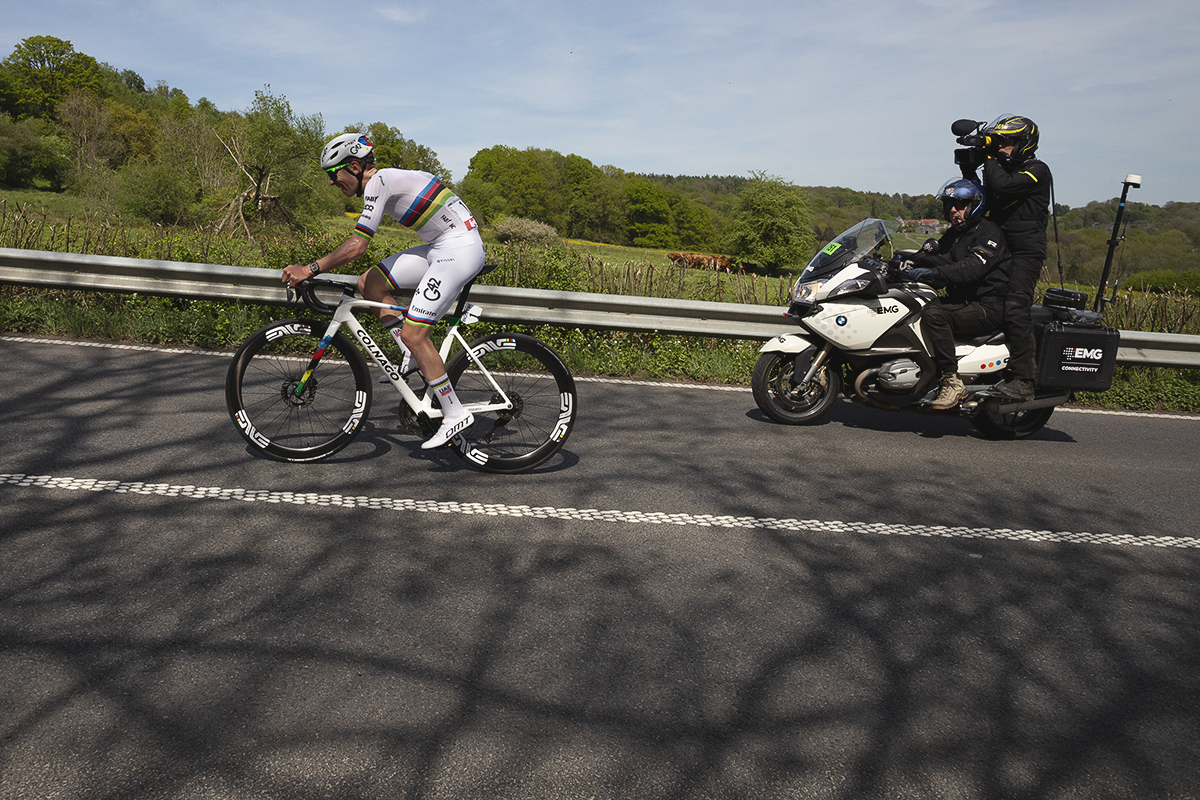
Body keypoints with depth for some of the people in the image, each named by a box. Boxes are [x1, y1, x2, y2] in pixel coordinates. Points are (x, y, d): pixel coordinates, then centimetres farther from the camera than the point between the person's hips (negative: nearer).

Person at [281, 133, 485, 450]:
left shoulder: (378, 182, -13)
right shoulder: (385, 180, 16)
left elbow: (356, 246, -20)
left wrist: (310, 269, -17)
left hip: (459, 249, -10)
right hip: (442, 247, 10)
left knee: (412, 334, -11)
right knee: (368, 283, 5)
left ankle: (455, 414, -3)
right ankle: (414, 356, 9)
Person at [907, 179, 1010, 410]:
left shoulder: (988, 232, -8)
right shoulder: (953, 234, 20)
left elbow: (973, 267, -25)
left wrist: (932, 273, -34)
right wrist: (910, 260, -8)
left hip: (987, 308, -9)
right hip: (961, 302, 9)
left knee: (933, 314, -33)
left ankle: (952, 382, -32)